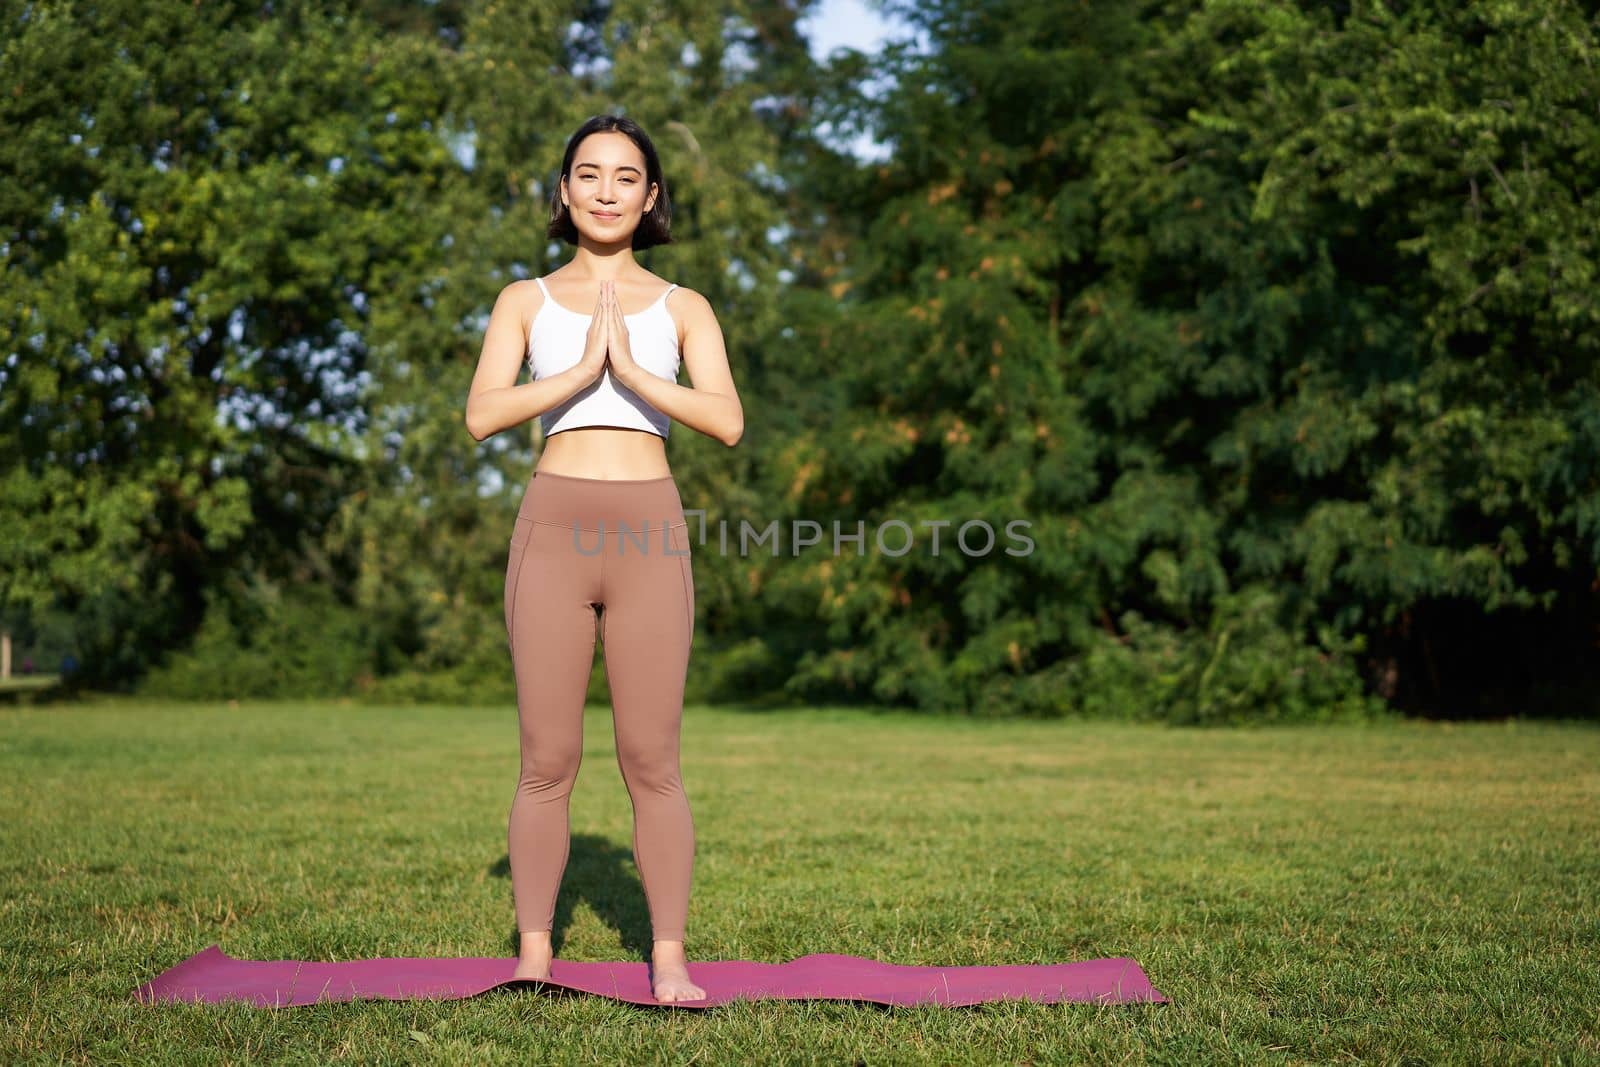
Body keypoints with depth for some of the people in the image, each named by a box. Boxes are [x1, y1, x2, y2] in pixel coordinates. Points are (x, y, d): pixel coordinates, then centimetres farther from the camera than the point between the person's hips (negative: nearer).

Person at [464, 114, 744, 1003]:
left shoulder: (682, 308, 11)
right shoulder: (526, 302, 11)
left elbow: (728, 421, -4)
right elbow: (483, 414, -4)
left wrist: (633, 370, -14)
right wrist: (581, 369, -13)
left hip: (649, 533, 0)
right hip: (554, 529, 0)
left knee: (651, 762, 1)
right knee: (549, 761, 2)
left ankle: (669, 959, 7)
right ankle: (534, 957, 11)